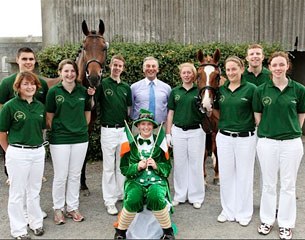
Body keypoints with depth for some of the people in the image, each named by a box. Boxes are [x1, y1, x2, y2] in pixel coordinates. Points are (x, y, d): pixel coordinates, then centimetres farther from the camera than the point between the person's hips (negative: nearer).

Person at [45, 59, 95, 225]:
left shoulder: (83, 91, 2)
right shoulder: (53, 91, -5)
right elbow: (49, 117, -1)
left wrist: (82, 129, 4)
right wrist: (57, 132, -3)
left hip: (80, 139, 3)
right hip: (59, 140, -3)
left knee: (75, 175, 12)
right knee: (60, 177, 5)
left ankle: (73, 208, 26)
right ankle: (58, 209, 23)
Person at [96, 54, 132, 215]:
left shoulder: (126, 87, 9)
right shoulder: (102, 84, -5)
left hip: (123, 129, 5)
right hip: (109, 130, -5)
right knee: (109, 167, 2)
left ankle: (122, 194, 29)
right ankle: (109, 201, 12)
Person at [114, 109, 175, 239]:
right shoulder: (130, 143, 6)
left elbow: (168, 167, 7)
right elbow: (124, 169, 5)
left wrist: (156, 166, -12)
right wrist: (137, 167, -13)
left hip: (157, 180, 0)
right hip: (135, 180, 0)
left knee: (156, 198, -33)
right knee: (133, 200, -31)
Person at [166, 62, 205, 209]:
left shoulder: (199, 91, 0)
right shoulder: (175, 92, 6)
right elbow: (170, 113, 7)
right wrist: (168, 133, 3)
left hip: (196, 131, -2)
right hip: (178, 131, 2)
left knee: (196, 164, 5)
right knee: (179, 164, 9)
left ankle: (196, 197, 18)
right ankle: (180, 195, 23)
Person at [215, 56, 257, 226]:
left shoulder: (251, 88, -8)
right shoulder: (221, 90, 5)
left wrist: (259, 129, -9)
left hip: (245, 138, -4)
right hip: (224, 137, 4)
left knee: (244, 176, 8)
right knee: (225, 174, 12)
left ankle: (244, 213, 25)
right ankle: (228, 210, 29)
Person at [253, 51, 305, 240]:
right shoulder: (261, 90, -1)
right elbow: (257, 115, 6)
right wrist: (266, 131, 2)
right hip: (267, 142, 1)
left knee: (288, 185, 10)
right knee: (269, 184, 13)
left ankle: (286, 224, 25)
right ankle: (267, 220, 29)